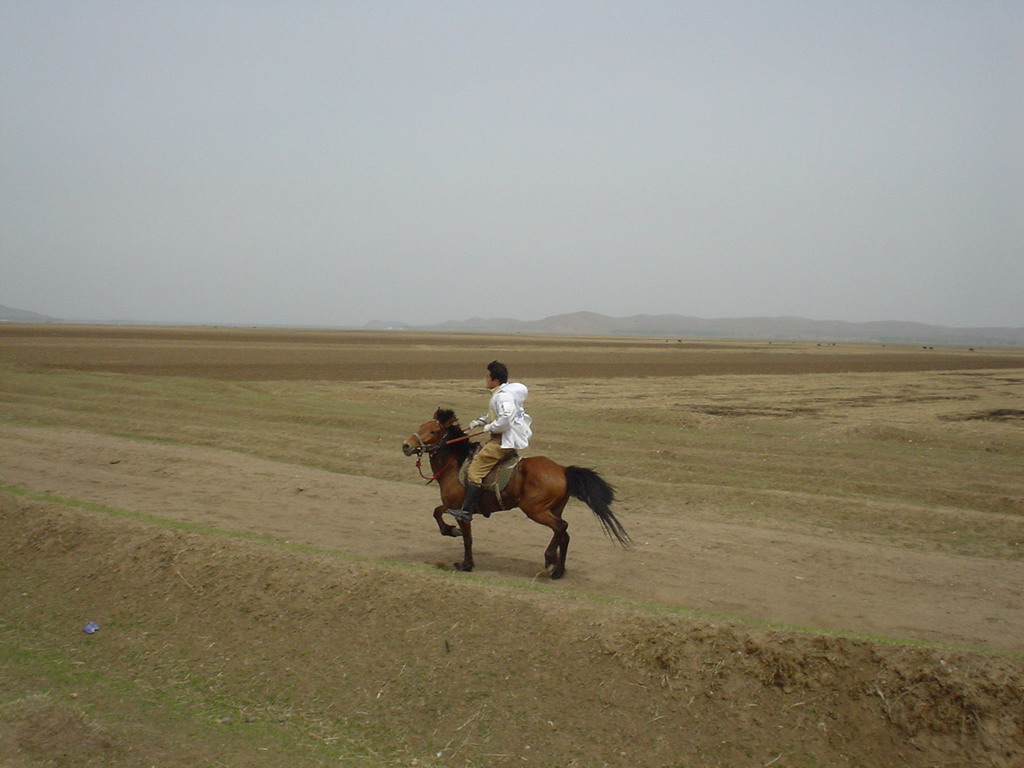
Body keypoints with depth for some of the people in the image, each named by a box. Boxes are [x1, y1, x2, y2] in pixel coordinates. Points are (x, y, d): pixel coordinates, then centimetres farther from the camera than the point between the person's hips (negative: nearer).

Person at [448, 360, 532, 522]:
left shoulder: (503, 396, -19)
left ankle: (466, 511, -13)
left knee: (475, 470, -12)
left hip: (505, 440, -11)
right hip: (502, 437, 11)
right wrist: (480, 421, 14)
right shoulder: (502, 393, 14)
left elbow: (507, 416, -33)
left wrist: (491, 427, -19)